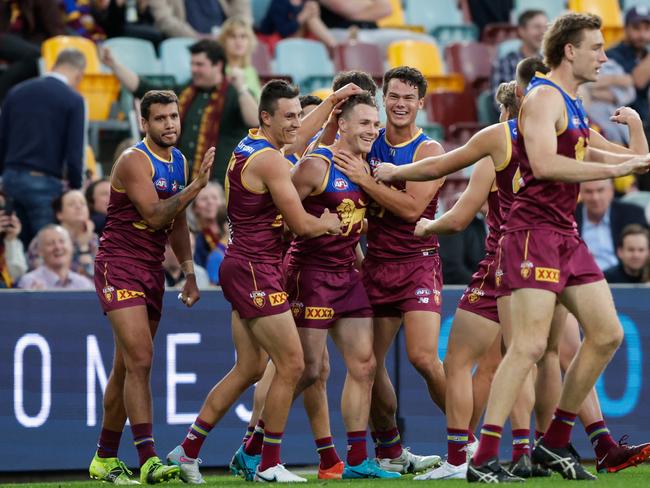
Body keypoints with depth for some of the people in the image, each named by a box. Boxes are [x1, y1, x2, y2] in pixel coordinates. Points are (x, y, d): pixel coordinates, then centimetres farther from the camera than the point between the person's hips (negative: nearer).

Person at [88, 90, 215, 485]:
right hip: (119, 265, -8)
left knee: (126, 368, 11)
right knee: (140, 361, -17)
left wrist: (190, 273, 17)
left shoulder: (179, 162, 12)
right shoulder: (135, 161, -14)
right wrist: (196, 185, -25)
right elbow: (155, 217, -23)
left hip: (152, 270, 8)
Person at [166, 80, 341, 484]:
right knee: (291, 364, -6)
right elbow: (302, 225, -15)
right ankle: (270, 466, 0)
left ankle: (188, 451, 19)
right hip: (256, 272, -10)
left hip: (244, 267, 10)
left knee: (250, 369, 14)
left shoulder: (248, 146, 11)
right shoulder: (270, 160, -17)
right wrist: (328, 223, 5)